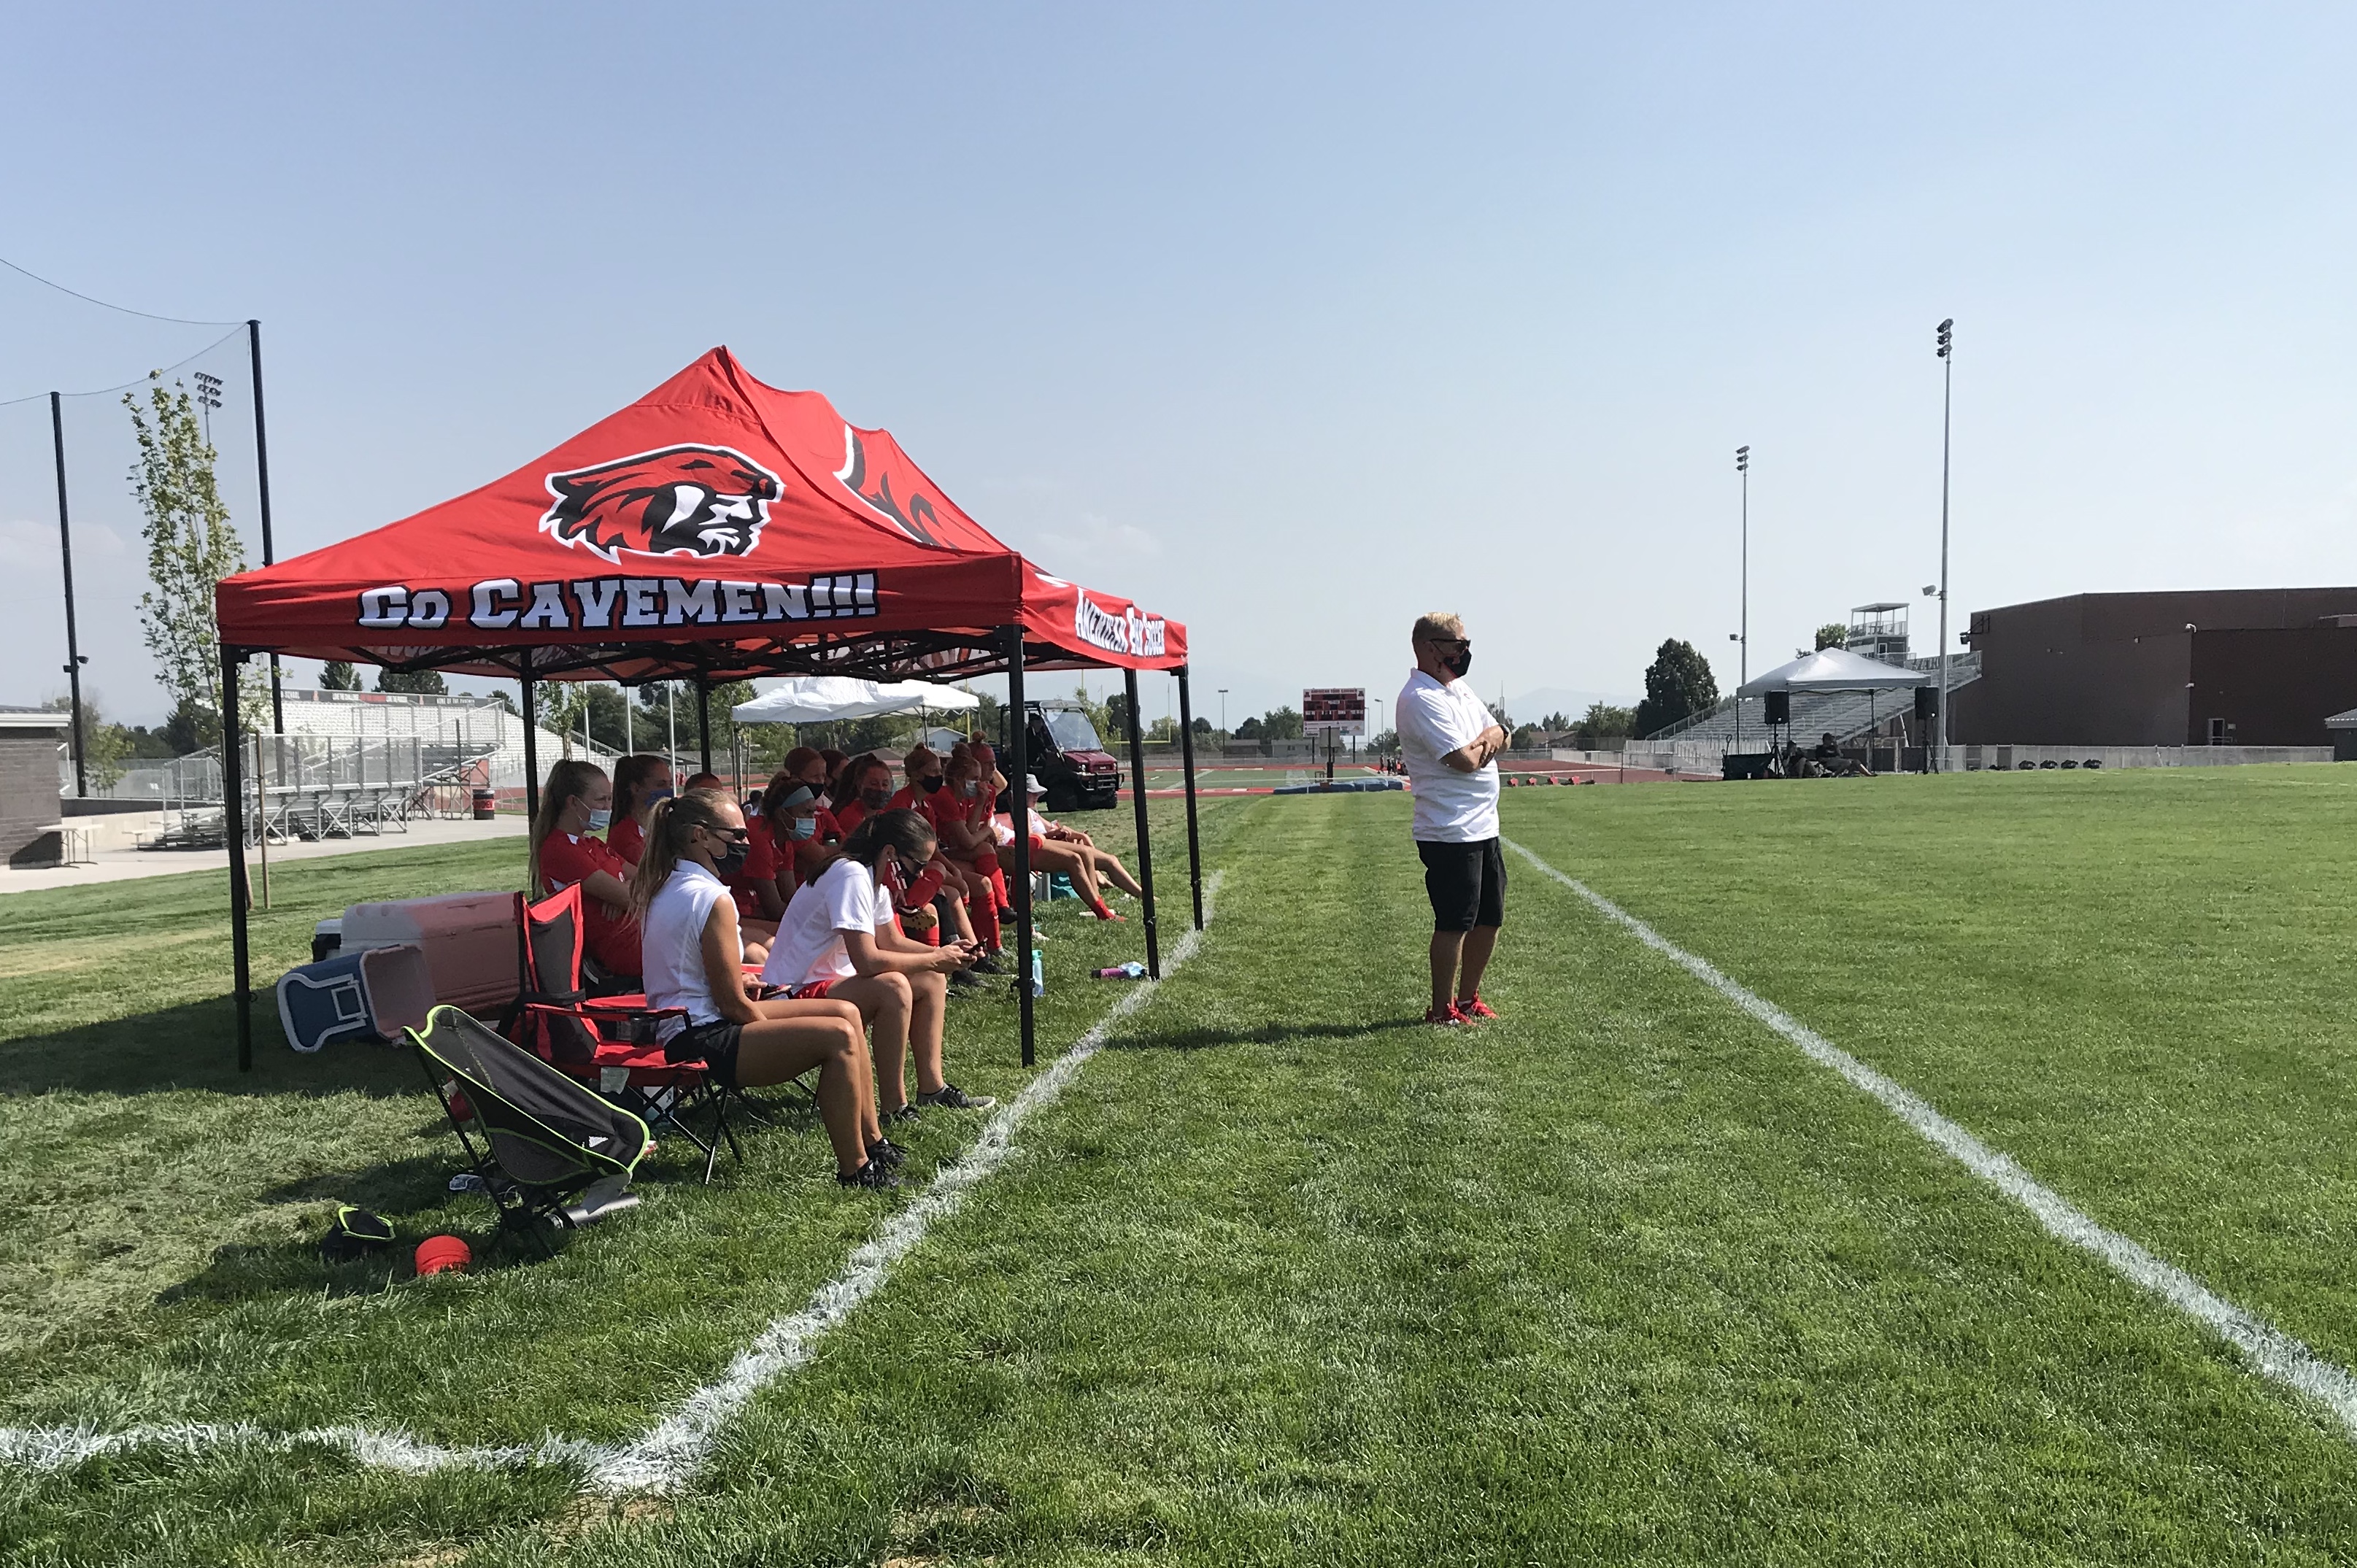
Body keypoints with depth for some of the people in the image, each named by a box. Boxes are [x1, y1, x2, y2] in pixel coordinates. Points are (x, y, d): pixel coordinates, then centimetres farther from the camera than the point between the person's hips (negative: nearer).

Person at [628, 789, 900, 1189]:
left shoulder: (666, 887, 11)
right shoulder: (712, 898, -20)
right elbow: (733, 1004, -17)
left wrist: (739, 977, 12)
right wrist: (775, 1037, -2)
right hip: (701, 1042, -11)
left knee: (846, 1012, 9)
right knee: (838, 1037, -23)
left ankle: (872, 1140, 15)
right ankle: (854, 1169, -12)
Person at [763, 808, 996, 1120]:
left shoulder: (875, 880, 5)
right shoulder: (852, 877, -25)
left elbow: (892, 942, 16)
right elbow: (867, 961, -32)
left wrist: (943, 953, -1)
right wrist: (934, 959, -21)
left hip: (833, 979, 11)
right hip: (796, 993, -11)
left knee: (932, 980, 6)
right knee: (893, 987, -33)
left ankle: (932, 1087, 8)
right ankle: (893, 1106, -23)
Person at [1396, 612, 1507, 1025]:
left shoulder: (1460, 688, 15)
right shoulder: (1421, 700, -17)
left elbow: (1500, 735, 18)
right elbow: (1465, 760, -23)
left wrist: (1492, 735, -5)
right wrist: (1483, 742, -1)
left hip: (1483, 828, 10)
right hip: (1450, 833, -10)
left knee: (1490, 918, 15)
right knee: (1454, 923, -3)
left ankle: (1468, 998, 29)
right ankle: (1442, 1009, 10)